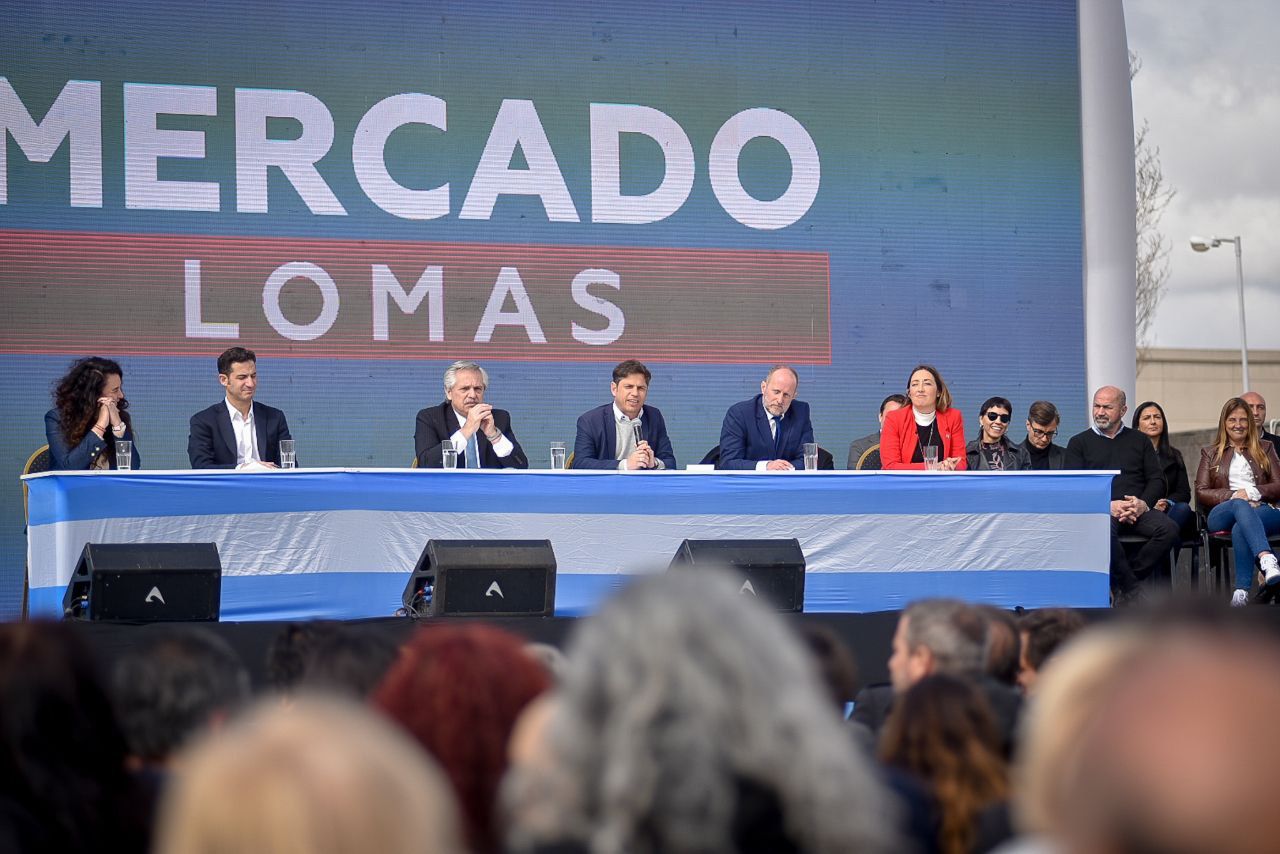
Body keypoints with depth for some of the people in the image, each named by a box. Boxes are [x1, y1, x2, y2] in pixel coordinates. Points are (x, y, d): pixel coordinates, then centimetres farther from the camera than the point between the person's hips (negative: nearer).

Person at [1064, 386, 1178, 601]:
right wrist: (1108, 506, -13)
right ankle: (1131, 590, -24)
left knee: (1169, 529, -29)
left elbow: (1157, 480, 15)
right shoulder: (1079, 443, 16)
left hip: (1138, 509, 3)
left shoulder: (1139, 441, 23)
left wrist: (1143, 503, -8)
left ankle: (1120, 585, -19)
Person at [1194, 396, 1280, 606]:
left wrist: (1253, 492, -7)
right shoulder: (1210, 453, 25)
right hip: (1221, 515, 0)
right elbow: (1201, 493, 12)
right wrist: (1234, 495, -6)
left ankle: (1242, 591, -54)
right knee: (1241, 505, -41)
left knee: (1240, 528, -40)